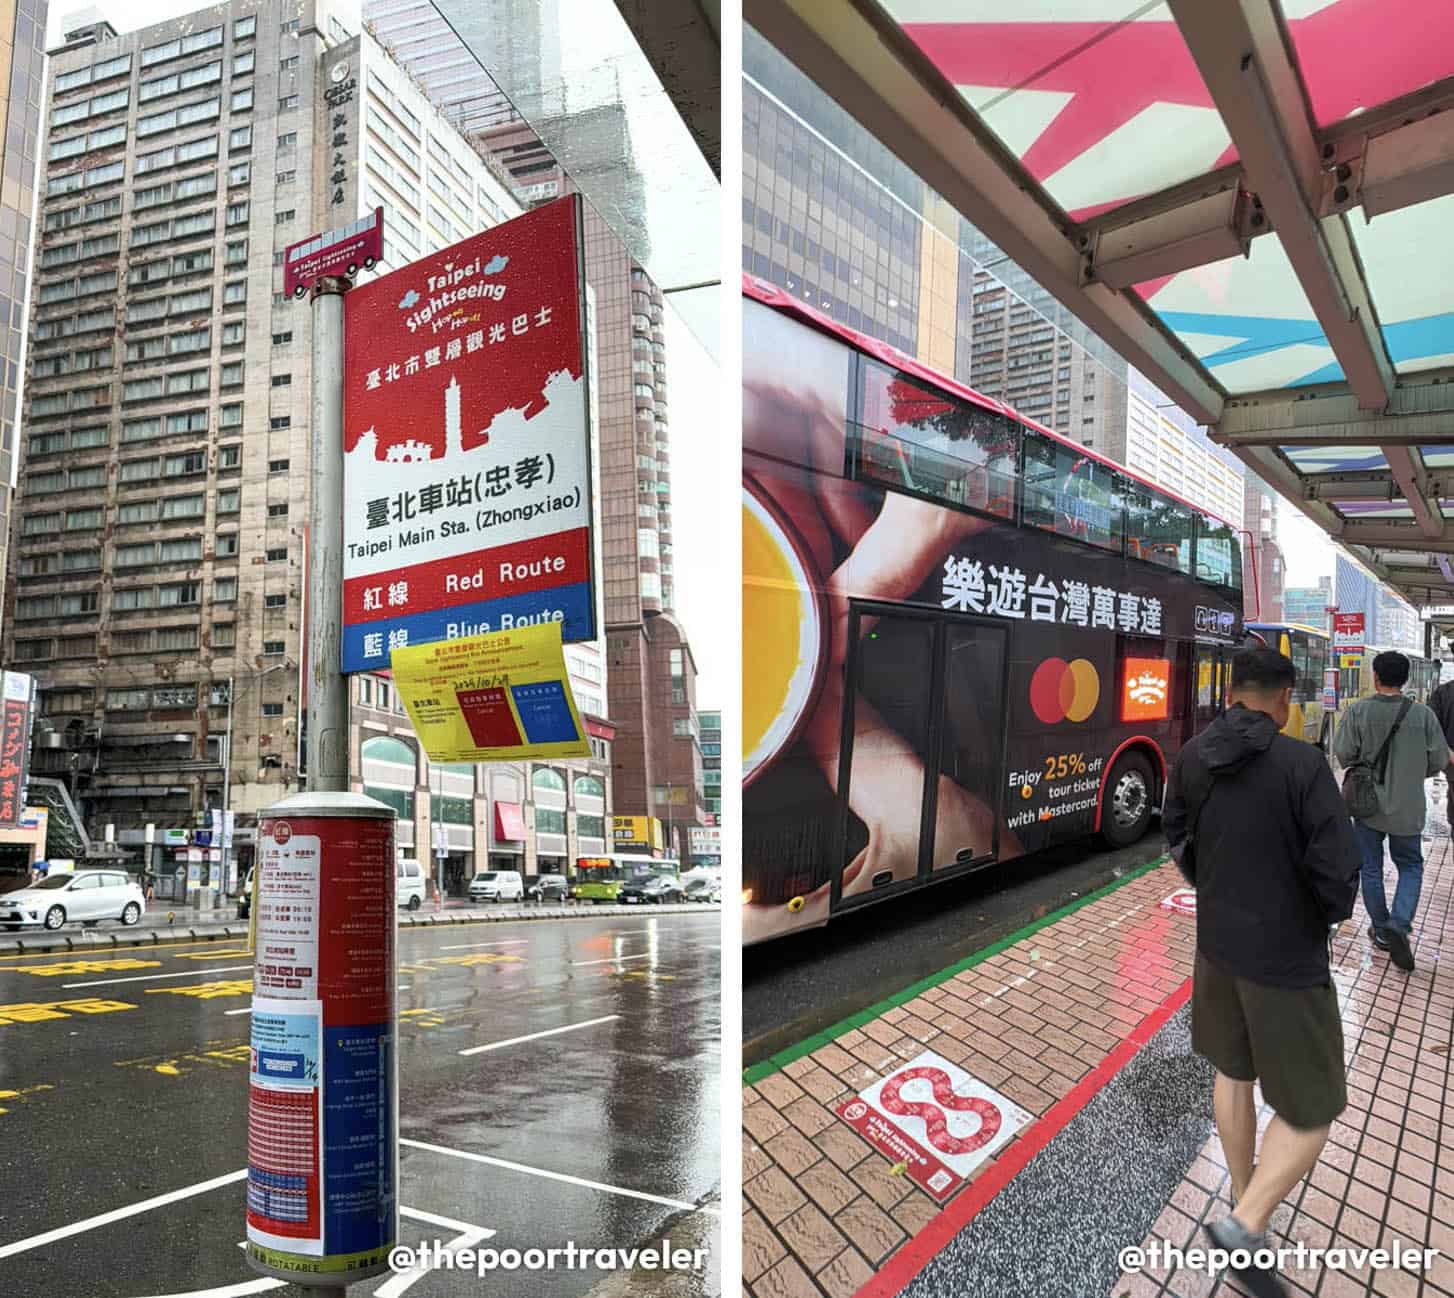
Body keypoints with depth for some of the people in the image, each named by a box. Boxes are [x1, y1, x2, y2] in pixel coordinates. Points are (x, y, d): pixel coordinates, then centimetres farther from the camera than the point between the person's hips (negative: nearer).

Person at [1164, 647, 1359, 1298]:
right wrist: (1331, 913, 2)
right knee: (1312, 1104, 10)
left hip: (1217, 942, 6)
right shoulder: (1303, 765, -23)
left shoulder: (1191, 760, -6)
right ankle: (1244, 1226, 3)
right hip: (1285, 957, -6)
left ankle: (1243, 1192, 41)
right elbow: (1338, 876, -21)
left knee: (1233, 1069, 25)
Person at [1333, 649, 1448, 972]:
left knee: (1371, 868, 14)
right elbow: (1439, 760, -3)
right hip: (1407, 809, 1)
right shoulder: (1423, 714, -8)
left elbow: (1343, 752, -14)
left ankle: (1382, 929, 23)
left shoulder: (1359, 711, -12)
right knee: (1410, 866, 16)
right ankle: (1399, 925, -3)